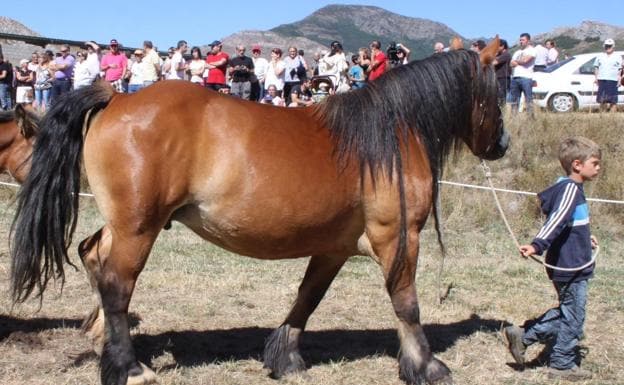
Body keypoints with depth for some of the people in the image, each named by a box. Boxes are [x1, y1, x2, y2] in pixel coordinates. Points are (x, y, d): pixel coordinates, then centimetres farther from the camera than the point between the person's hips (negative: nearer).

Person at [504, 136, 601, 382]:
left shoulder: (570, 188, 11)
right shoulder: (570, 189, -20)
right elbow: (556, 221, -34)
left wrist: (585, 239, 43)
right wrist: (537, 246, -47)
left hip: (570, 266, 10)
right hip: (570, 267, -10)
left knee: (566, 315, 19)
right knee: (572, 318, 4)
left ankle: (522, 335, 19)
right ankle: (563, 365, 18)